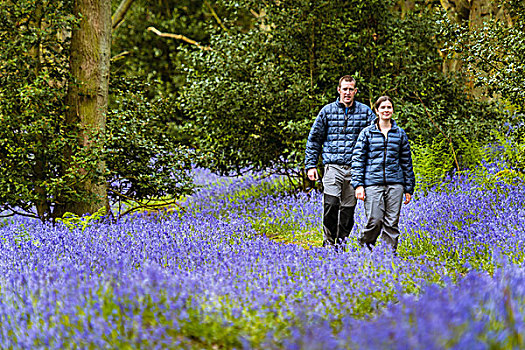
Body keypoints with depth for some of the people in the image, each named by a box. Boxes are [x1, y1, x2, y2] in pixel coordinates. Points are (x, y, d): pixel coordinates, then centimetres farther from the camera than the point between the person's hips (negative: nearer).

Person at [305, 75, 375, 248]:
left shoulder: (365, 112, 7)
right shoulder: (327, 111, 7)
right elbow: (314, 138, 11)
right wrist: (310, 165, 6)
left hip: (355, 168, 1)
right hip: (333, 167, -1)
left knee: (349, 208, 5)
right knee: (331, 204, -16)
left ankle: (342, 242, 18)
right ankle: (329, 241, -1)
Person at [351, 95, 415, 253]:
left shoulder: (400, 133, 12)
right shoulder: (367, 132, 6)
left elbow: (406, 161, 15)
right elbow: (358, 159, 3)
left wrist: (409, 188, 13)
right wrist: (358, 184, -6)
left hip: (395, 183, 2)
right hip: (373, 182, -2)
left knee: (392, 222, 0)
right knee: (374, 221, -8)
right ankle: (363, 247, 16)